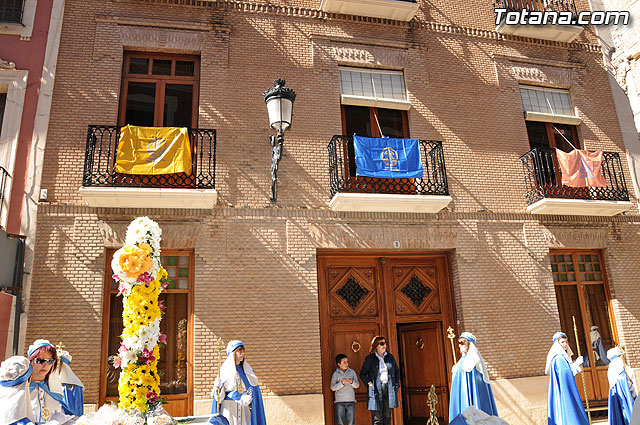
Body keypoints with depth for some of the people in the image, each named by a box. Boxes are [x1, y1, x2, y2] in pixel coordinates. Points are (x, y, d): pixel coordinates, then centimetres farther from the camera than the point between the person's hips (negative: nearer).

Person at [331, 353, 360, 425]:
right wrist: (342, 383, -20)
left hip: (351, 401, 2)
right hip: (339, 401, -2)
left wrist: (352, 382, -18)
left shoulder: (352, 372, 6)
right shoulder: (335, 374, -1)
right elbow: (333, 388, -7)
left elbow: (357, 385, 3)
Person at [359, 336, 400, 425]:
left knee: (387, 416, 8)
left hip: (389, 390, 4)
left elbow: (397, 371, 22)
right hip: (376, 390, -4)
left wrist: (396, 384, 11)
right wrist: (369, 383, -7)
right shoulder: (370, 358, -2)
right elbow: (362, 374, 5)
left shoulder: (390, 357, 11)